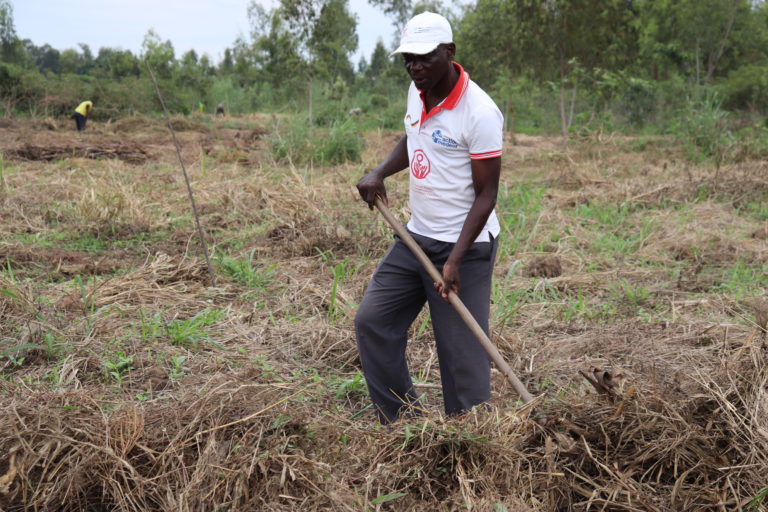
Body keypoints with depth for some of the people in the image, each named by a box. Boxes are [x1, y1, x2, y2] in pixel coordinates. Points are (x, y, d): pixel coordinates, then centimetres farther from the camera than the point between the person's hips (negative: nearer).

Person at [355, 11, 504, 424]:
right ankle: (403, 424, 18)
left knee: (462, 355, -5)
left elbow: (486, 196, -17)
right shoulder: (417, 92, 5)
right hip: (416, 238, 8)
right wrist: (380, 172, 6)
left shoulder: (479, 112, -19)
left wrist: (455, 260, -23)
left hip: (464, 247, -8)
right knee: (372, 322, 8)